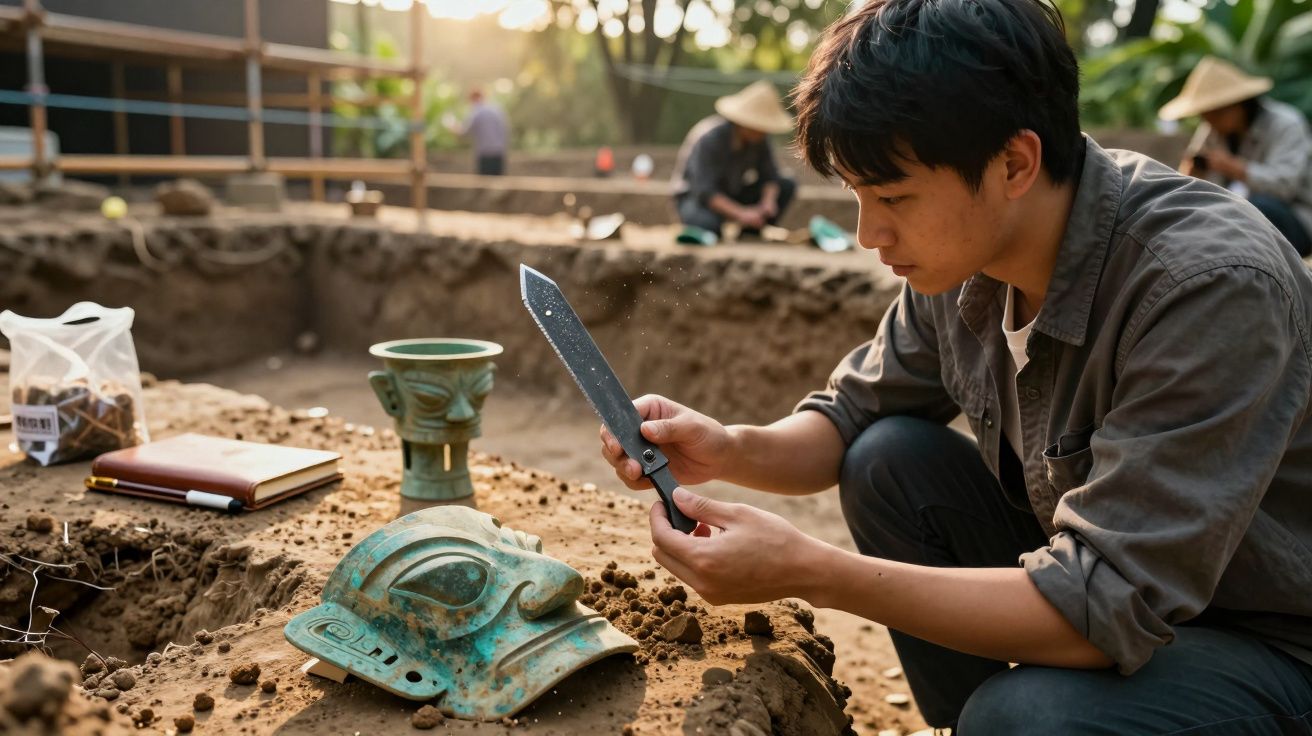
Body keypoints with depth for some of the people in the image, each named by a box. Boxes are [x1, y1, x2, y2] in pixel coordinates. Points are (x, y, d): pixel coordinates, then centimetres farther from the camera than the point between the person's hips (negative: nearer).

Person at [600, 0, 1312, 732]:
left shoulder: (1209, 285, -30)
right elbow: (852, 415, 2)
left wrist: (808, 571, -33)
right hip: (1100, 585, 6)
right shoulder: (965, 253, -10)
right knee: (890, 458, -9)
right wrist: (730, 450, -18)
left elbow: (1106, 605, -31)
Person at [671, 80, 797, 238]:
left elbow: (770, 175, -6)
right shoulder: (710, 138, -28)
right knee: (707, 223, -41)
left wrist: (768, 201, -29)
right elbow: (705, 191, -33)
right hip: (696, 196, -6)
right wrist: (740, 213, -43)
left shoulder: (759, 137, -10)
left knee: (787, 186, -9)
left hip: (733, 194, 6)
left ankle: (747, 231, -9)